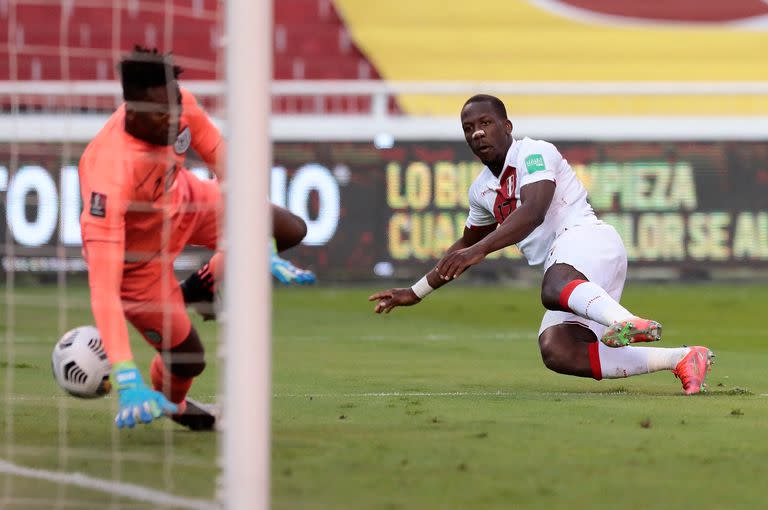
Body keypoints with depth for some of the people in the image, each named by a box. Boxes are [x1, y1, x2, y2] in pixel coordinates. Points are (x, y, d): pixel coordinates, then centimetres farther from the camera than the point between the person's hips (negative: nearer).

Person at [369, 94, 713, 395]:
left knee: (554, 289, -41)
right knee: (556, 353, -21)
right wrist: (416, 292, 43)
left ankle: (624, 322, -69)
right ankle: (681, 359, -20)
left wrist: (478, 250, -27)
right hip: (560, 267, 8)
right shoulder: (482, 190, 24)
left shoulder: (533, 153, -1)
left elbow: (534, 213, -18)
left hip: (586, 237, -8)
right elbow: (465, 246, 41)